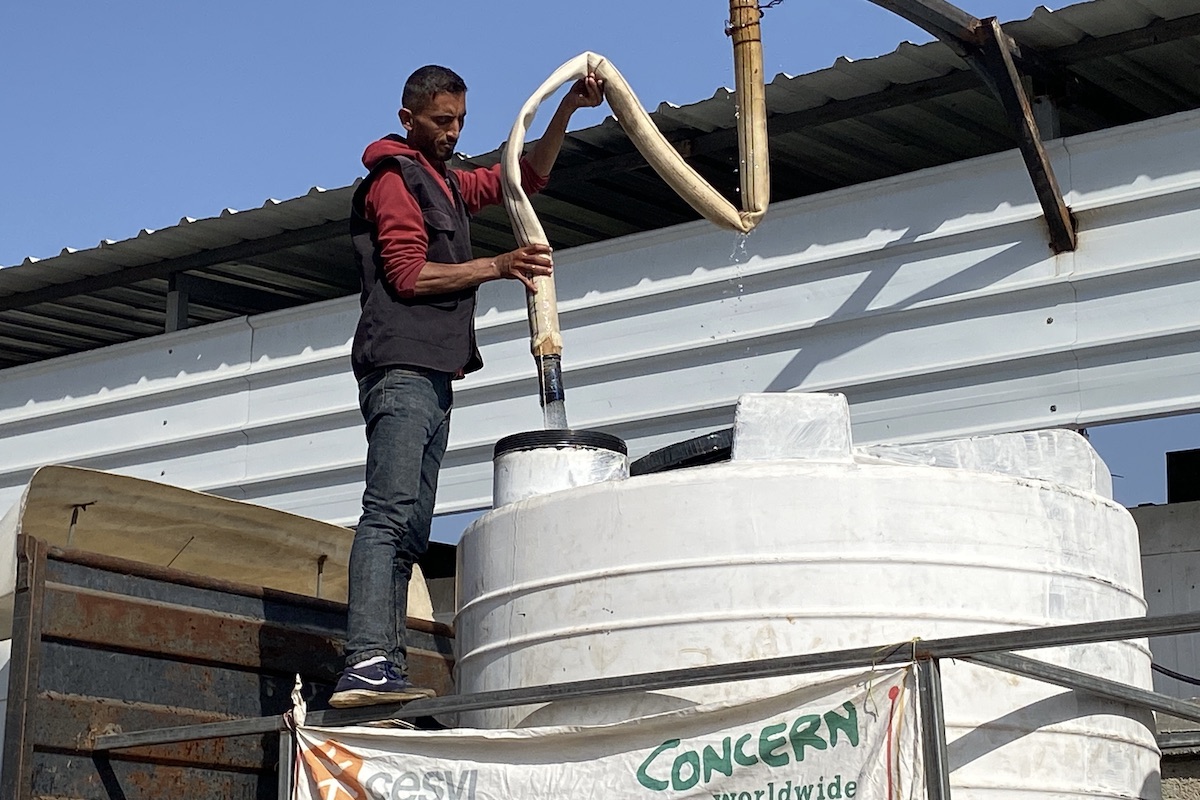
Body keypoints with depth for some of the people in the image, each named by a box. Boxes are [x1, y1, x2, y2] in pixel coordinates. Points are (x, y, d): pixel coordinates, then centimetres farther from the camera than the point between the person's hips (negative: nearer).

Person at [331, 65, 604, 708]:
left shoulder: (447, 184, 29)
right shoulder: (395, 177, 0)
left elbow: (527, 175, 33)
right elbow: (409, 274, -10)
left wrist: (568, 109, 19)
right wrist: (498, 266, -11)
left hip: (433, 375, 10)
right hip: (402, 366, -10)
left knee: (410, 529, 0)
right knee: (391, 513, -23)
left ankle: (384, 672, -6)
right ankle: (367, 661, -35)